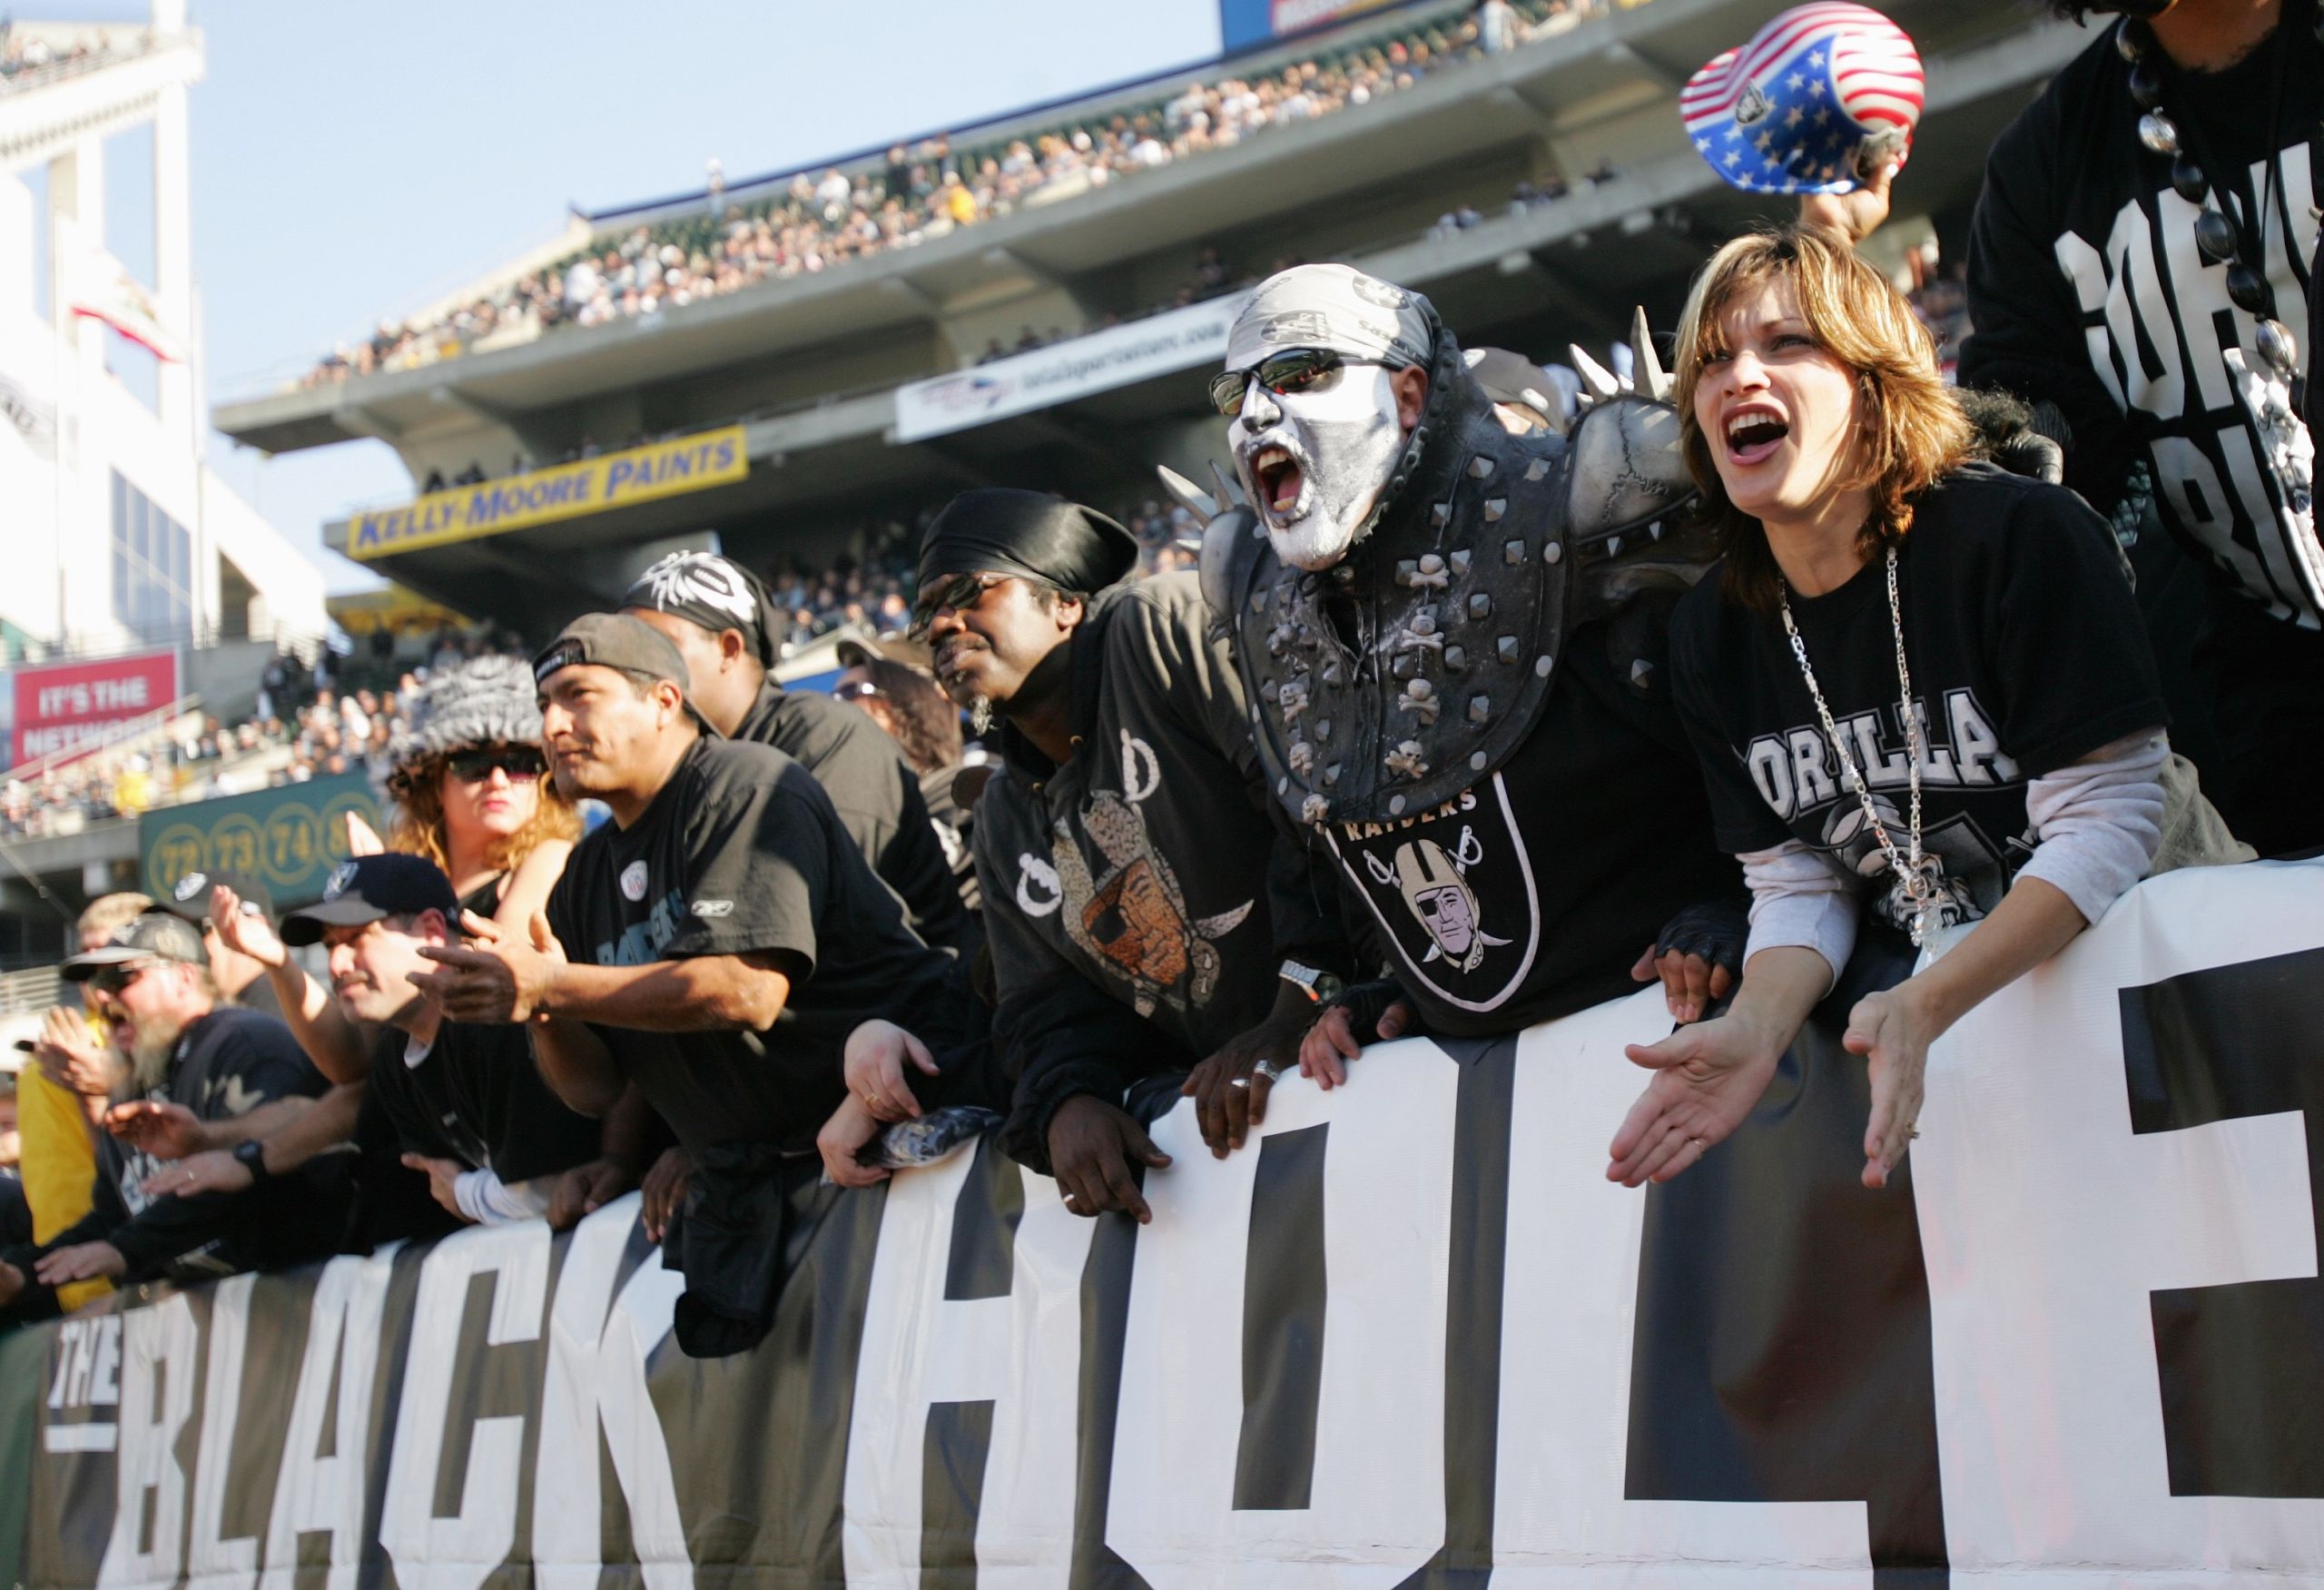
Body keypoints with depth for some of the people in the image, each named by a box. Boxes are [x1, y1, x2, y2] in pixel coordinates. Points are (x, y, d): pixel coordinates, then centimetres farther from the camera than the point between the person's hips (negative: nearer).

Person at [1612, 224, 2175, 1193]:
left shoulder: (2022, 535, -13)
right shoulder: (1712, 636, 4)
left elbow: (2105, 824, -17)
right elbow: (1796, 886, 3)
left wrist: (1923, 1008, -29)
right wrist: (1755, 1030, -20)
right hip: (1906, 1016, 5)